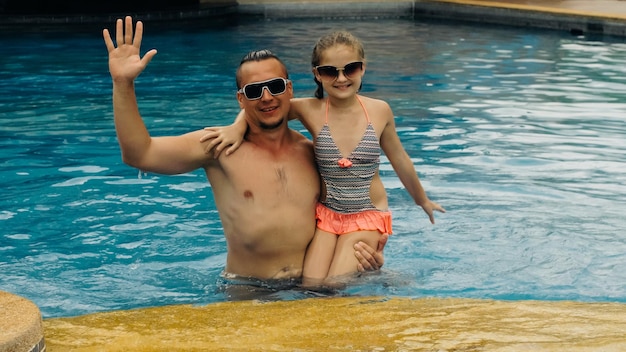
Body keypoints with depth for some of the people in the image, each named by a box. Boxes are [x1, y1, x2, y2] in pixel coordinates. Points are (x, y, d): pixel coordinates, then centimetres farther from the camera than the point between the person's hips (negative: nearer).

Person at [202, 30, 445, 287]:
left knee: (335, 284, -15)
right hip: (325, 214, 1)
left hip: (368, 217, -1)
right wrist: (237, 128, -23)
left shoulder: (380, 111, -6)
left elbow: (400, 161, 9)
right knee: (311, 284, -11)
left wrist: (422, 200, 23)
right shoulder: (310, 110, -10)